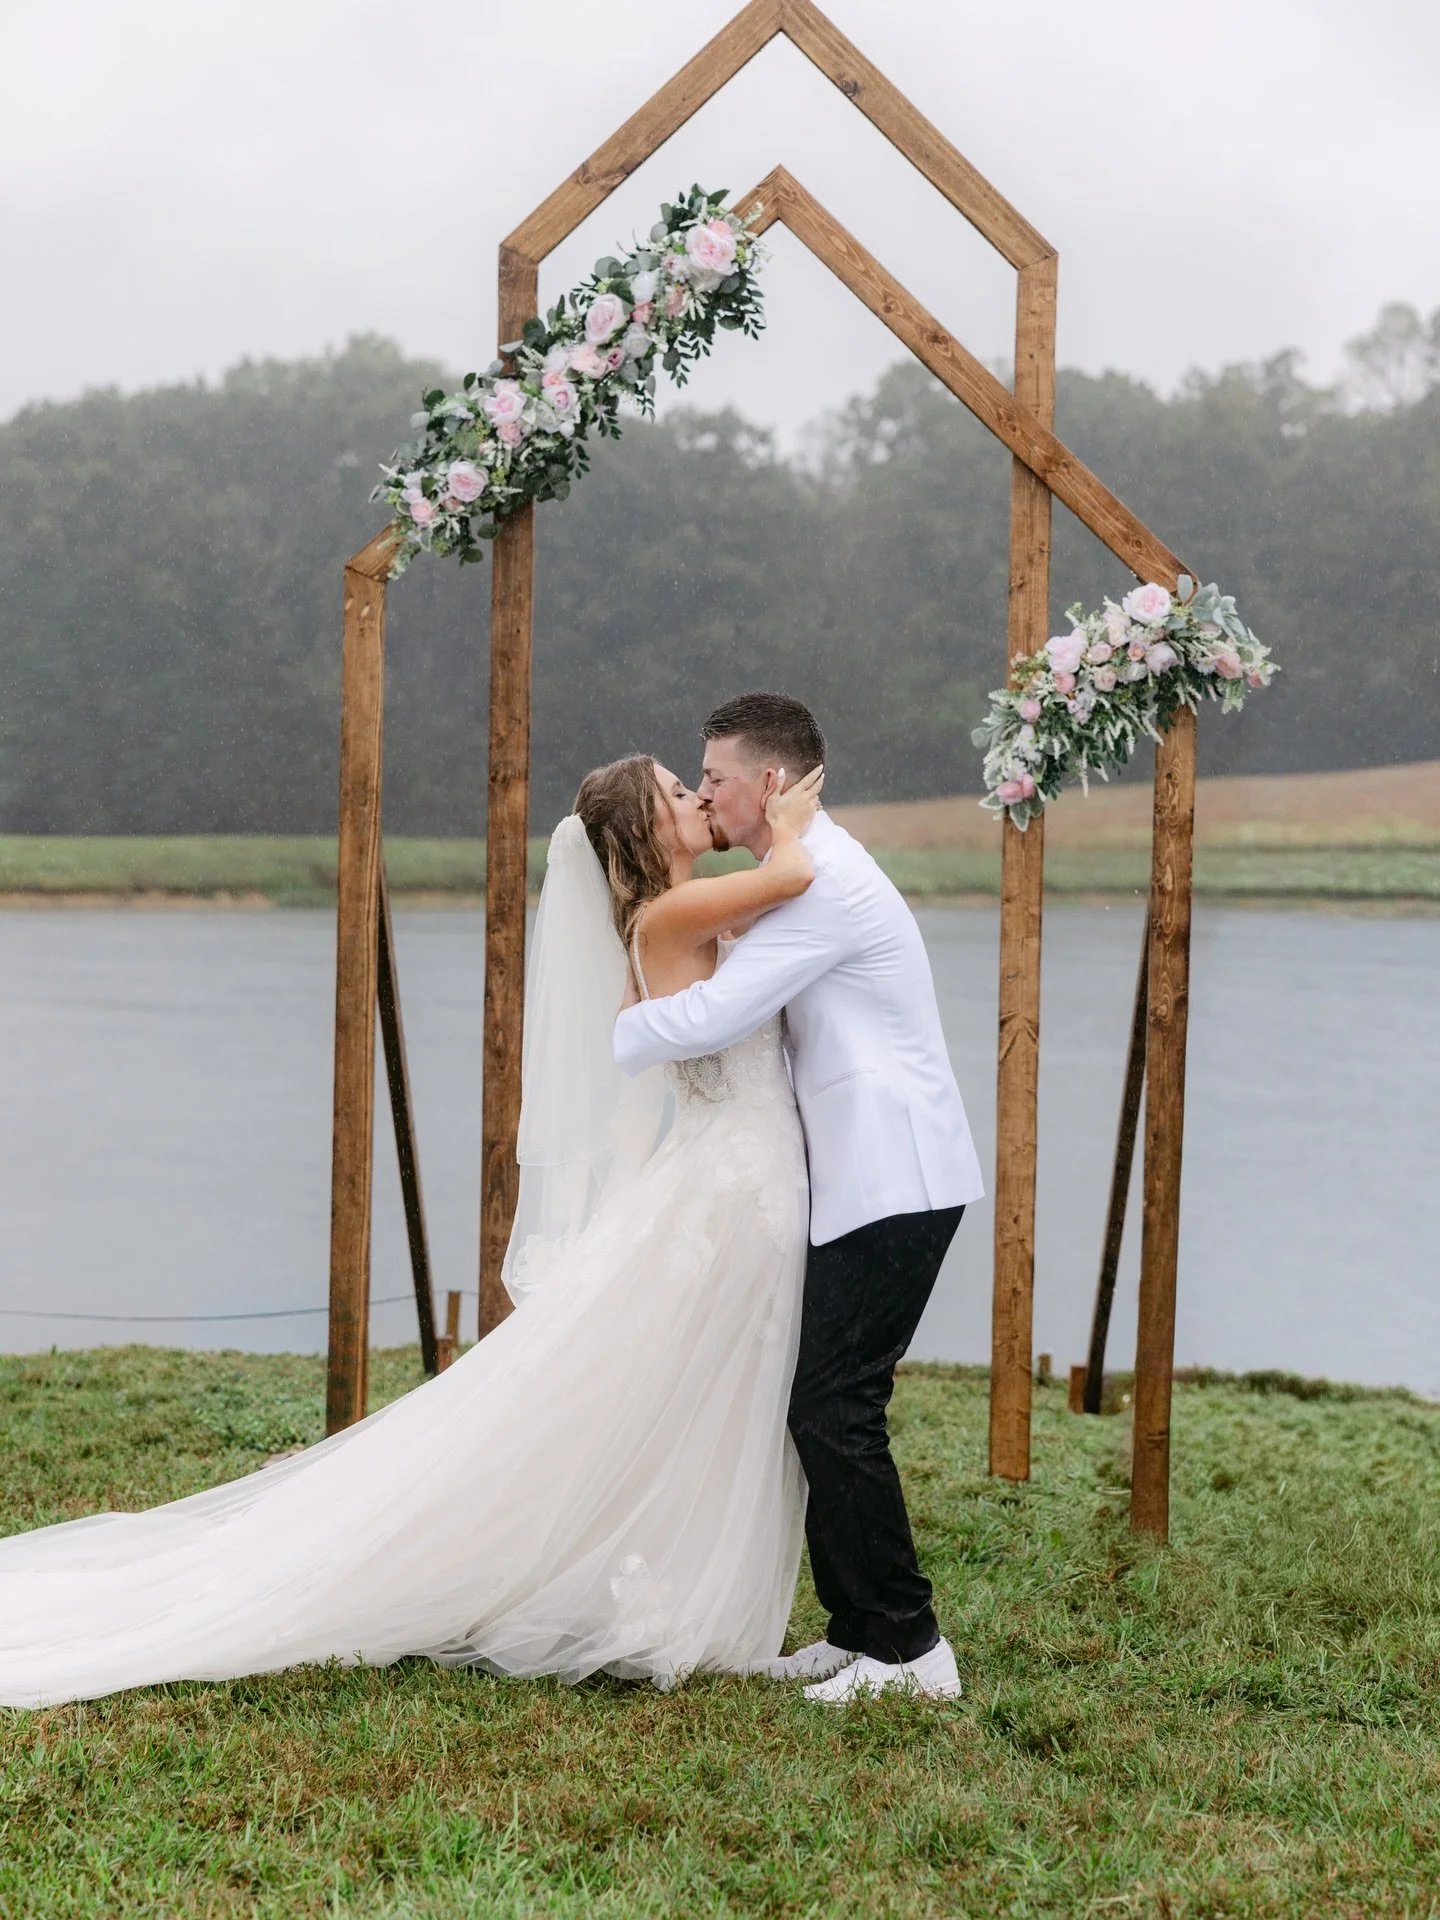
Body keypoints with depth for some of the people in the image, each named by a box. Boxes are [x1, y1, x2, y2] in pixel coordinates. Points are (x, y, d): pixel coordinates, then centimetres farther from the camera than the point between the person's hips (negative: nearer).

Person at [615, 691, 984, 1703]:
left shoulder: (822, 880, -16)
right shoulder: (819, 870, 18)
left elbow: (715, 1016, -21)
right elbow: (753, 1014, 24)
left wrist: (603, 1039, -7)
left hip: (895, 1186, -10)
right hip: (867, 1181, 10)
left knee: (836, 1410, -10)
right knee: (823, 1406, 11)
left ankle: (908, 1646, -4)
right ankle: (858, 1631, 17)